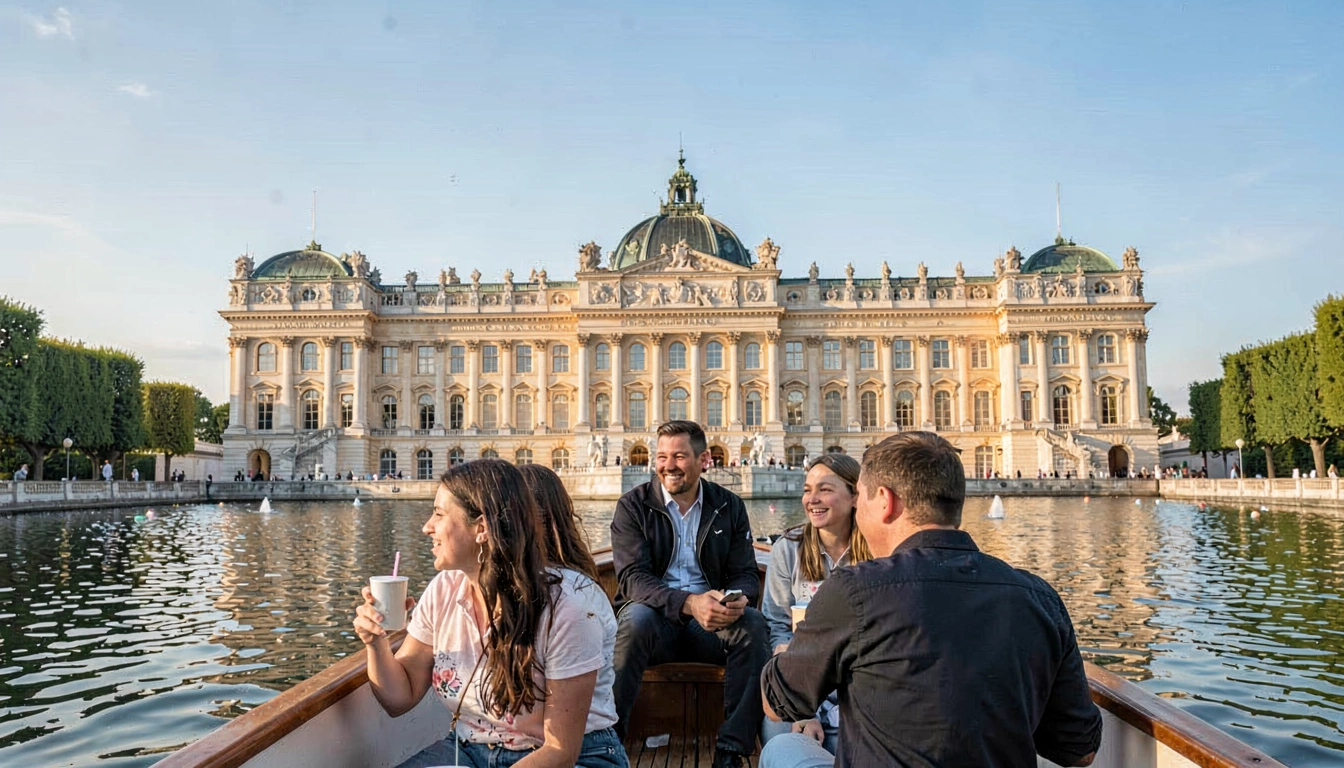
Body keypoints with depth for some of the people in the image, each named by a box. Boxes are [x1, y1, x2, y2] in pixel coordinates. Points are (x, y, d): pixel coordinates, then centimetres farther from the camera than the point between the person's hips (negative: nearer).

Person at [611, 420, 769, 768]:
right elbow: (632, 578, -14)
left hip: (711, 622, 2)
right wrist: (689, 603, -31)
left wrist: (739, 599, -24)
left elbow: (745, 573, 3)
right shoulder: (633, 505, -3)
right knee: (635, 616, -35)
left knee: (753, 622, -27)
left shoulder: (730, 506, 6)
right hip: (654, 620, -2)